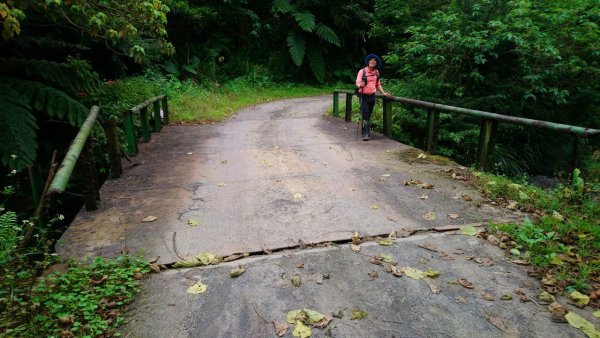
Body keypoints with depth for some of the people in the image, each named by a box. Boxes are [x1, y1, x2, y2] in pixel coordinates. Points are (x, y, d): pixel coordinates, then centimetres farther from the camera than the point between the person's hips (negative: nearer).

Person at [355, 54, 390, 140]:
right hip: (364, 96, -5)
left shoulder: (376, 72, 7)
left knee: (369, 115, 11)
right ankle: (366, 134, -13)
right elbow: (357, 84, -16)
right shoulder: (362, 71, -9)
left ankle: (365, 132, 24)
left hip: (372, 96, 5)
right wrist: (360, 85, -38)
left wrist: (383, 93, 9)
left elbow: (378, 84, 18)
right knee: (365, 115, -11)